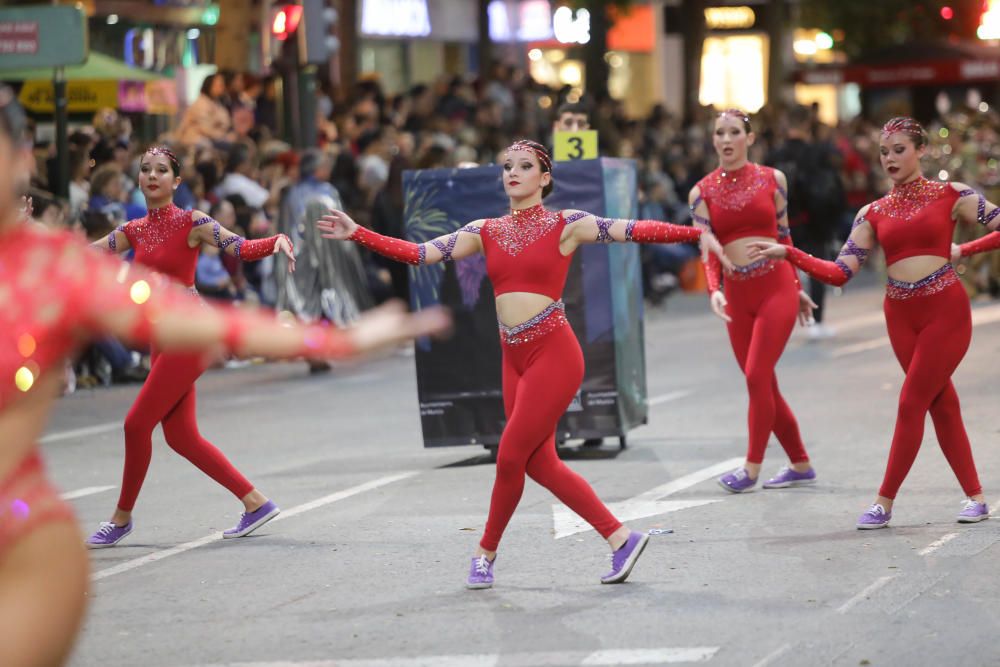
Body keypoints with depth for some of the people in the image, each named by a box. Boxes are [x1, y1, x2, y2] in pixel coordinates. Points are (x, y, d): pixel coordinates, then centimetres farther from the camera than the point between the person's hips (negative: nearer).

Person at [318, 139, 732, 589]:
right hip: (514, 358, 6)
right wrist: (357, 233, -4)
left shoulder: (565, 225, -2)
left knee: (510, 457, -6)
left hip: (553, 354, -6)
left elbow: (633, 230, -11)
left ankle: (486, 552, 14)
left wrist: (696, 233, -22)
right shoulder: (485, 232, 10)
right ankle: (620, 538, 14)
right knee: (539, 464, 6)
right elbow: (418, 253, 5)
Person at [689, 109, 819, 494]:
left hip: (777, 288, -3)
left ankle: (752, 467, -4)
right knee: (763, 385, 8)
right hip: (737, 295, 3)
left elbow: (783, 236, 11)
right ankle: (800, 465, 21)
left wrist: (797, 288, 15)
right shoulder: (702, 192, 3)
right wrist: (713, 290, -21)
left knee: (757, 376, -13)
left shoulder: (772, 179, 2)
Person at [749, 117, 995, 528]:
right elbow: (839, 273, 3)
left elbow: (995, 225, -6)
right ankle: (975, 496, 15)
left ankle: (885, 502, 0)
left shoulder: (951, 196, 0)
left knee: (911, 404, -6)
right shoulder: (873, 213, 8)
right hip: (901, 316, 4)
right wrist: (787, 253, -6)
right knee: (941, 404, 7)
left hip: (946, 311, -4)